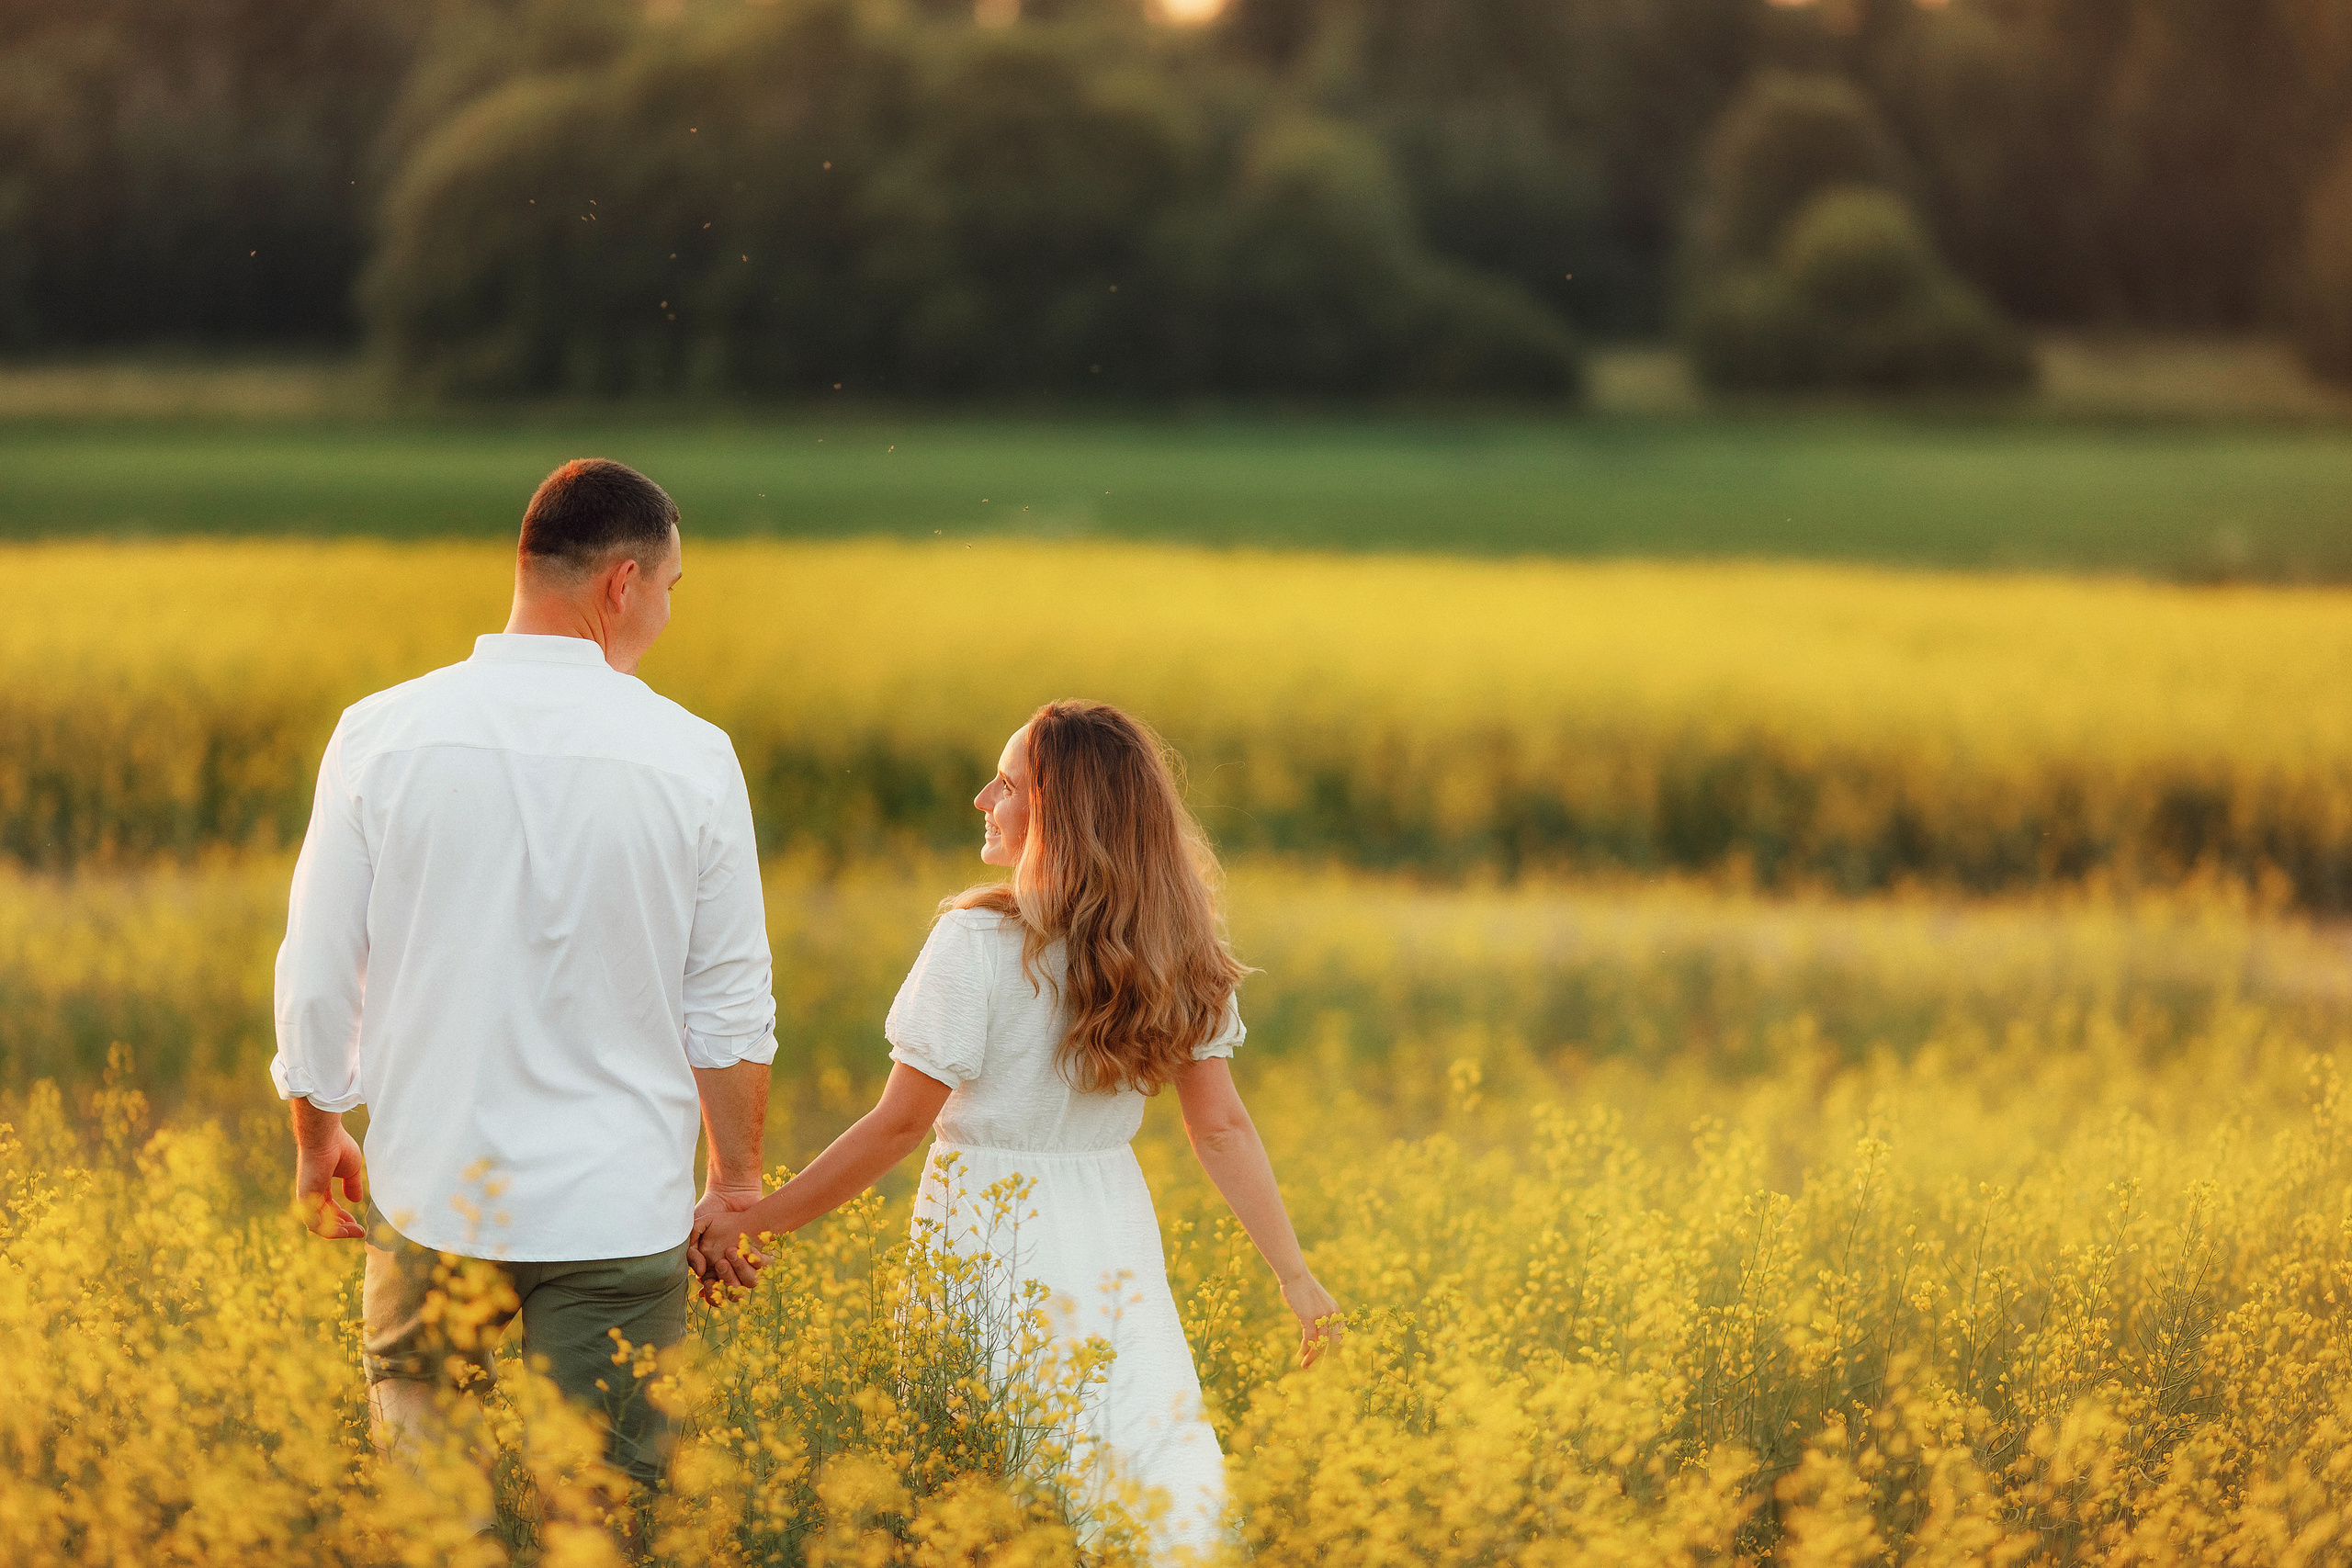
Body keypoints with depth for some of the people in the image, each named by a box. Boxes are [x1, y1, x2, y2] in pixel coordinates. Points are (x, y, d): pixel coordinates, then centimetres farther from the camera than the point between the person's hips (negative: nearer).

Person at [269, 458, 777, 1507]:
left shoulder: (381, 734, -5)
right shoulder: (692, 758, -7)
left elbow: (317, 975, 2)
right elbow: (730, 1008, 0)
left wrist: (315, 1140, 19)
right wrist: (737, 1185, 14)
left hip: (431, 1195, 1)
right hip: (618, 1212, -1)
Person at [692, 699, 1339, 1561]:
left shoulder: (979, 943, -17)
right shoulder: (1177, 953, 1)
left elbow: (902, 1122, -15)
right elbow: (1222, 1126, 2)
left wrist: (755, 1222, -9)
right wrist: (1293, 1272, 9)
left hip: (993, 1244, -5)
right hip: (1116, 1245, 5)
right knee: (1170, 1477, 8)